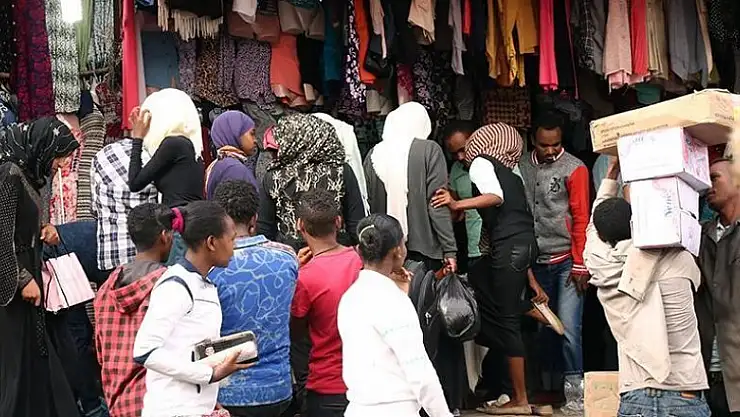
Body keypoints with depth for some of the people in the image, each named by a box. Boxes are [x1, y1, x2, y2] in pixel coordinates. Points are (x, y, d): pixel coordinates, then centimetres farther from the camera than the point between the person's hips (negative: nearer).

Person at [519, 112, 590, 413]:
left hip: (566, 262, -3)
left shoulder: (575, 169, -3)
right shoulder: (521, 167, 6)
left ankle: (574, 391, 4)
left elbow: (581, 219, -5)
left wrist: (580, 264, -8)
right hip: (536, 262, 3)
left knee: (569, 328, -7)